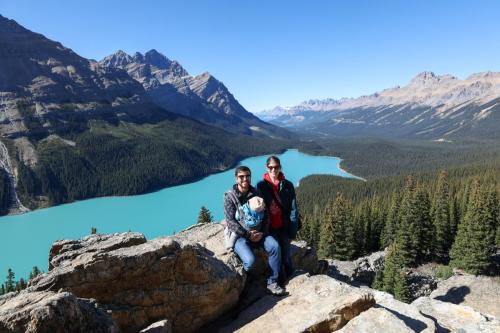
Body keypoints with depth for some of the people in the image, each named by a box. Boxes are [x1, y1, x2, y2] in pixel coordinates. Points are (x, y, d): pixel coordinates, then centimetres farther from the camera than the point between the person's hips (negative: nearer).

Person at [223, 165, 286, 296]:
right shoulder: (230, 196, -8)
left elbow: (265, 215, 8)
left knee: (275, 246, -20)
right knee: (250, 260, -27)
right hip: (239, 235, -4)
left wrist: (262, 232, -7)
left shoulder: (256, 193, 5)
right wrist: (247, 234, -17)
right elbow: (230, 221, -12)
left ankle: (272, 283, -6)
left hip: (257, 232, 4)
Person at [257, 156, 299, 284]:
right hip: (270, 228, 0)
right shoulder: (261, 185, -1)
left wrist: (293, 230, -6)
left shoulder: (287, 185, -1)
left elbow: (293, 208, -1)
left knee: (286, 255, 5)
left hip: (284, 227, 0)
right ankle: (279, 281, 19)